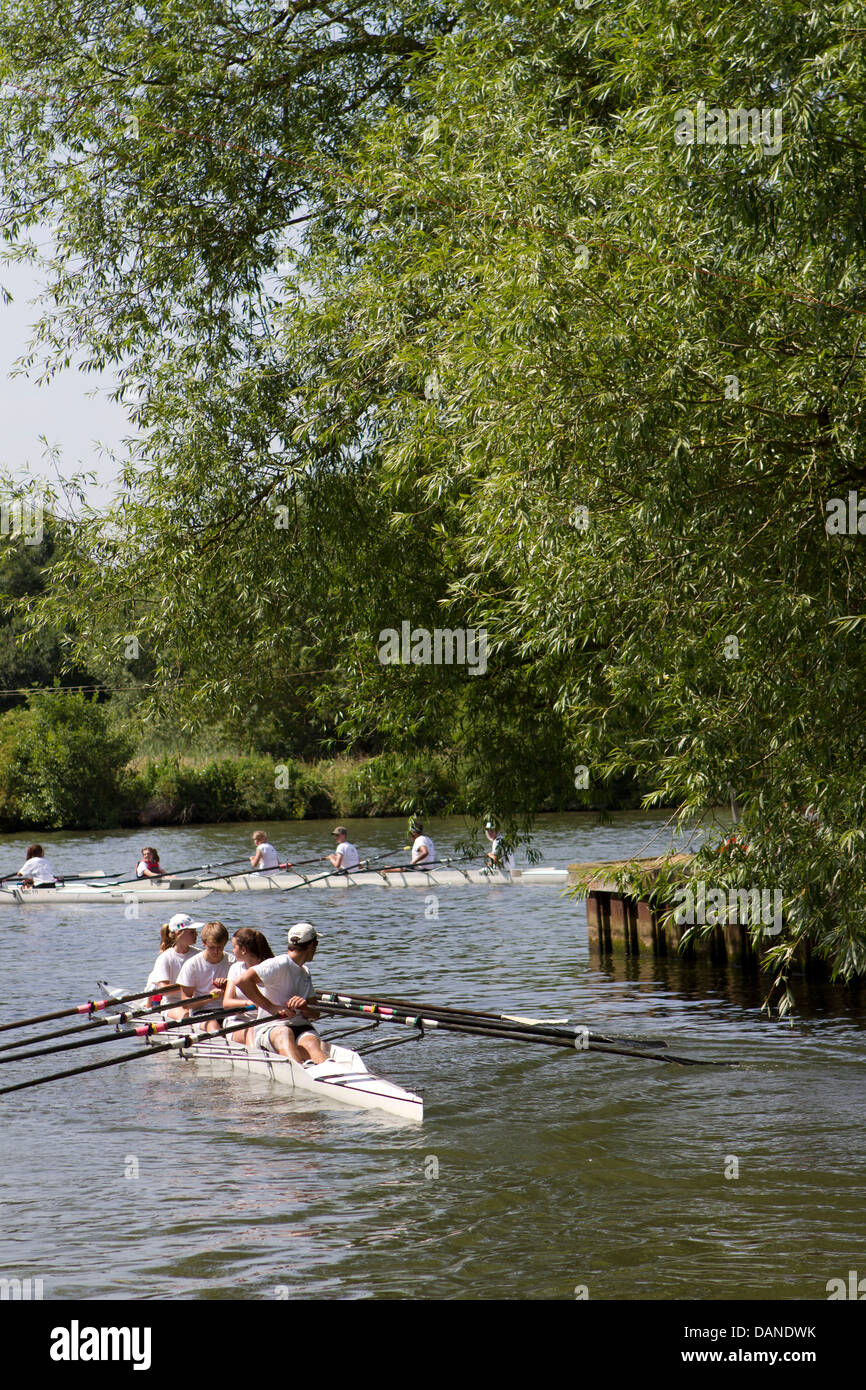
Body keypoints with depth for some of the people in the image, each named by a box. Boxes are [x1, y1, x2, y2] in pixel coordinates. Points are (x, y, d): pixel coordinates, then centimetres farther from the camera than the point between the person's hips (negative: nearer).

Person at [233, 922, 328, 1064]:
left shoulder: (305, 973, 22)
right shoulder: (280, 965, -6)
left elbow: (315, 1014, 16)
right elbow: (242, 981, -20)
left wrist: (304, 1006, -9)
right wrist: (272, 1008, -18)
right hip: (268, 1029, -5)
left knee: (311, 1043, -30)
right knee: (284, 1033, -40)